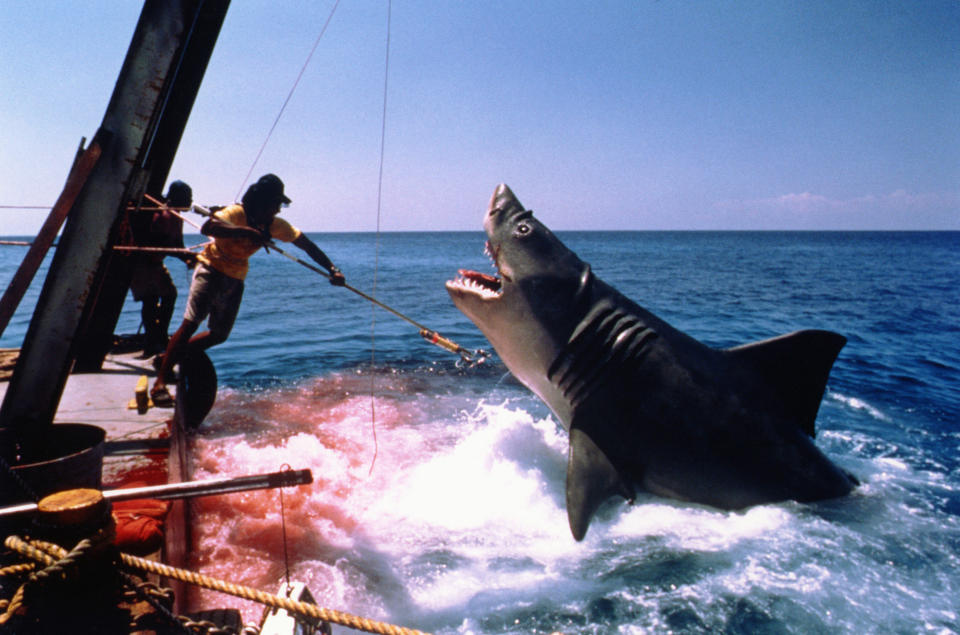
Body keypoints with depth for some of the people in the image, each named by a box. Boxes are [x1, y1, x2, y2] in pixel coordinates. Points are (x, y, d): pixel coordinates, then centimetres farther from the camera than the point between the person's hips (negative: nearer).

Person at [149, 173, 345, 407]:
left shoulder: (275, 225, -3)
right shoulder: (236, 213, -21)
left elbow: (307, 245, -1)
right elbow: (208, 227, -40)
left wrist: (332, 270, -11)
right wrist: (247, 232, -46)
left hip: (235, 280, 7)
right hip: (212, 269, -6)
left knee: (219, 335, 8)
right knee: (190, 324, -16)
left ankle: (169, 356, 27)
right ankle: (160, 382, -11)